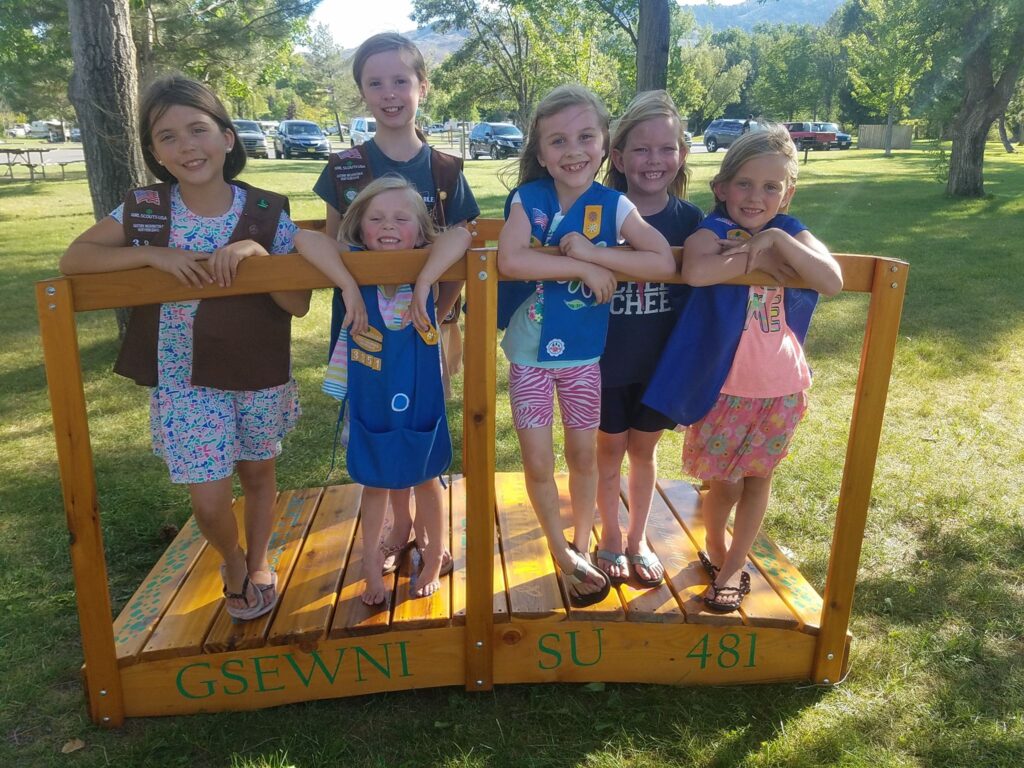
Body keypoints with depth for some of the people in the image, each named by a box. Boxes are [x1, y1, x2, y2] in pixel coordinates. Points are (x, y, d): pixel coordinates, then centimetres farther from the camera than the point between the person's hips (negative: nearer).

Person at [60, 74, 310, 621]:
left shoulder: (267, 213, -10)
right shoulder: (144, 210, -6)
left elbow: (299, 304, -10)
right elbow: (72, 259, -8)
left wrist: (256, 252, -27)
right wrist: (152, 253, -22)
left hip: (260, 375, 0)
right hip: (185, 380, 0)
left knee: (257, 474, 18)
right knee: (208, 500, 0)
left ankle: (258, 563, 46)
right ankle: (232, 562, 35)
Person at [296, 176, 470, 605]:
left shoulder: (428, 272, -14)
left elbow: (462, 235, -30)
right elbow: (304, 239, -27)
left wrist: (425, 280, -39)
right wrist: (349, 287, -35)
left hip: (420, 398, 0)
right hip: (369, 401, 0)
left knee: (425, 478, 18)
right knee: (375, 483, 18)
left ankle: (435, 558, 39)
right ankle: (372, 566, 37)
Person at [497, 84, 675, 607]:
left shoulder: (612, 205, -10)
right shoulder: (528, 199, -11)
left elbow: (664, 262, -22)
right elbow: (510, 260, -29)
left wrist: (590, 250, -28)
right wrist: (584, 267, -29)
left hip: (584, 354, 1)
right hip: (529, 353, 0)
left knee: (583, 455, 13)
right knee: (537, 462, 4)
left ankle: (582, 546, 36)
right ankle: (563, 555, 28)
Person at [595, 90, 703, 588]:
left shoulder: (689, 219, -4)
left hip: (661, 360, 2)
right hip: (607, 360, -2)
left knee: (644, 449, 17)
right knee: (611, 450, 13)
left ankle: (638, 539, 37)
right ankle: (610, 539, 35)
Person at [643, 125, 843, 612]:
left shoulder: (791, 234, 0)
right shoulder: (713, 231, -10)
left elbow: (832, 282, -18)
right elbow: (695, 271, -36)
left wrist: (777, 240, -21)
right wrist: (762, 256, -25)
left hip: (780, 384, 4)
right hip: (726, 384, -3)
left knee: (758, 476, 15)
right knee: (724, 481, 8)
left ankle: (735, 565, 33)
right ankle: (714, 551, 37)